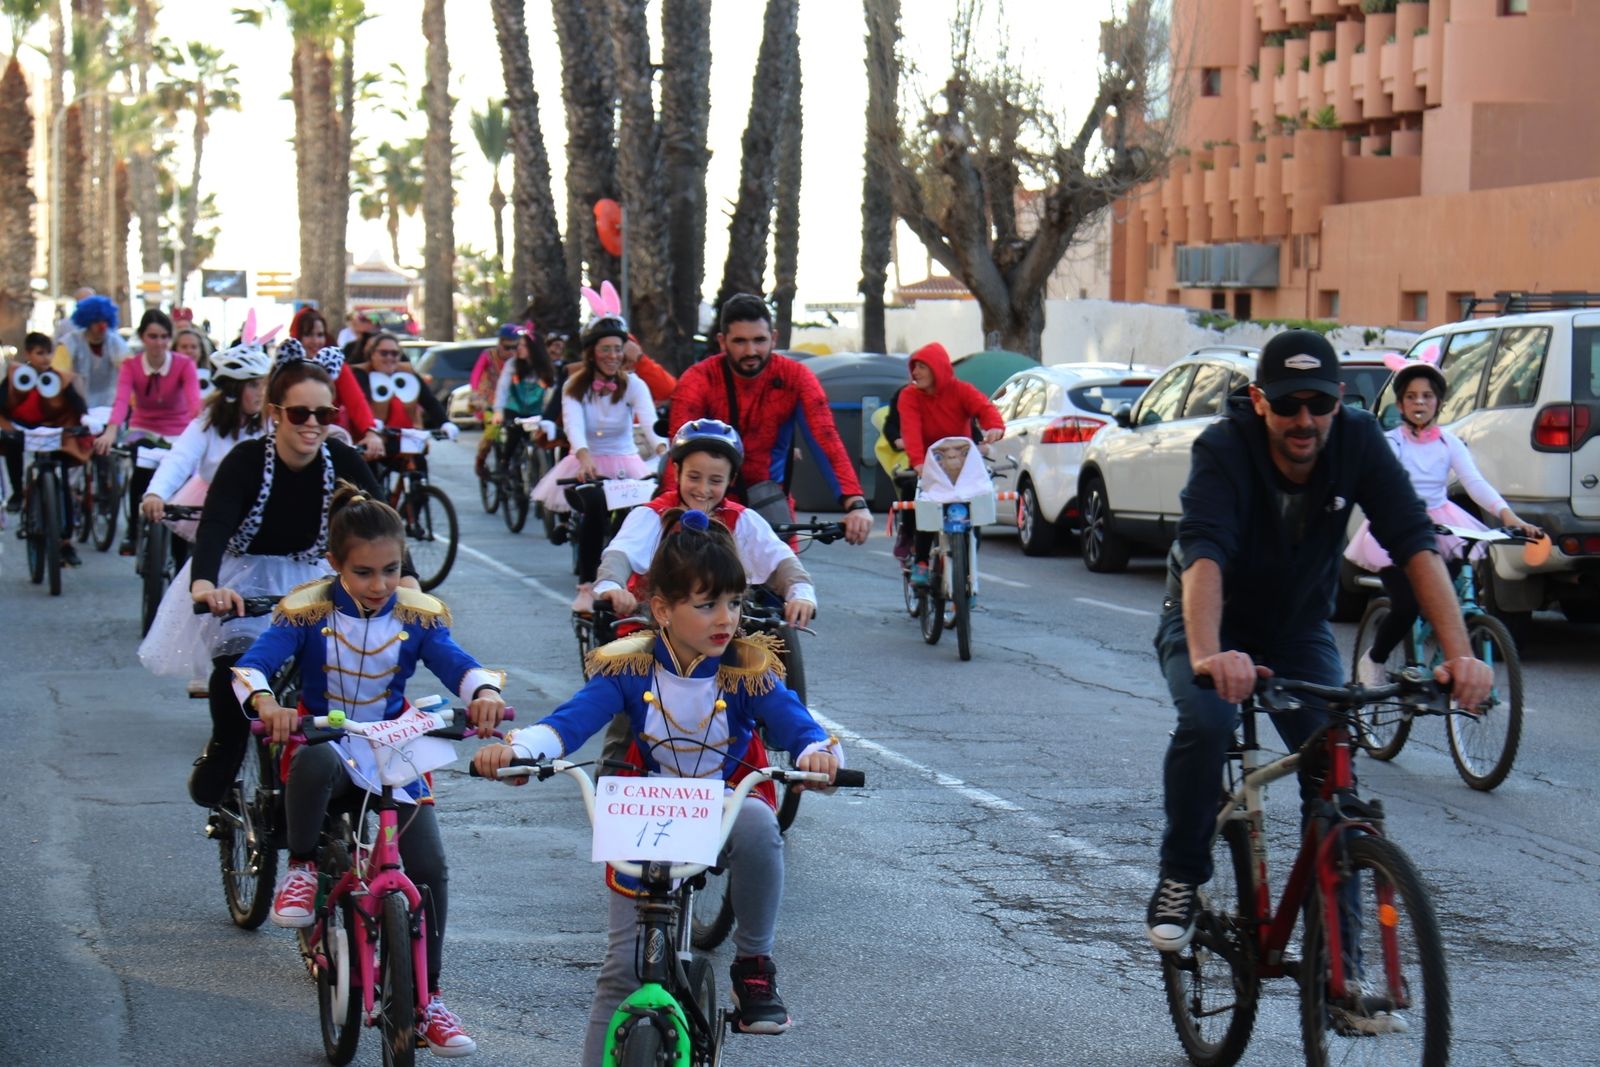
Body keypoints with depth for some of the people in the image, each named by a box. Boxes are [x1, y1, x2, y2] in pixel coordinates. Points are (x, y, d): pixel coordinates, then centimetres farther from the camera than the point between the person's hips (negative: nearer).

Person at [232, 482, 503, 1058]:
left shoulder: (417, 616, -2)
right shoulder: (307, 612, -9)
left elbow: (457, 664, -15)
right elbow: (252, 664, -21)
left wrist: (485, 690, -40)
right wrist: (264, 700, -45)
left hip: (396, 753, 2)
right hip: (323, 740, -2)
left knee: (430, 868, -13)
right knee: (314, 765, -43)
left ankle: (427, 1000, 2)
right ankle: (301, 867, -15)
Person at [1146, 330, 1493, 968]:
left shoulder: (1358, 442, -20)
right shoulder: (1224, 448, -27)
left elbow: (1415, 545, -26)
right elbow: (1203, 552, -42)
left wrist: (1459, 653, -41)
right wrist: (1207, 655, -61)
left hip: (1299, 630, 3)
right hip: (1213, 623, -3)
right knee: (1206, 723, -31)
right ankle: (1182, 875, -6)